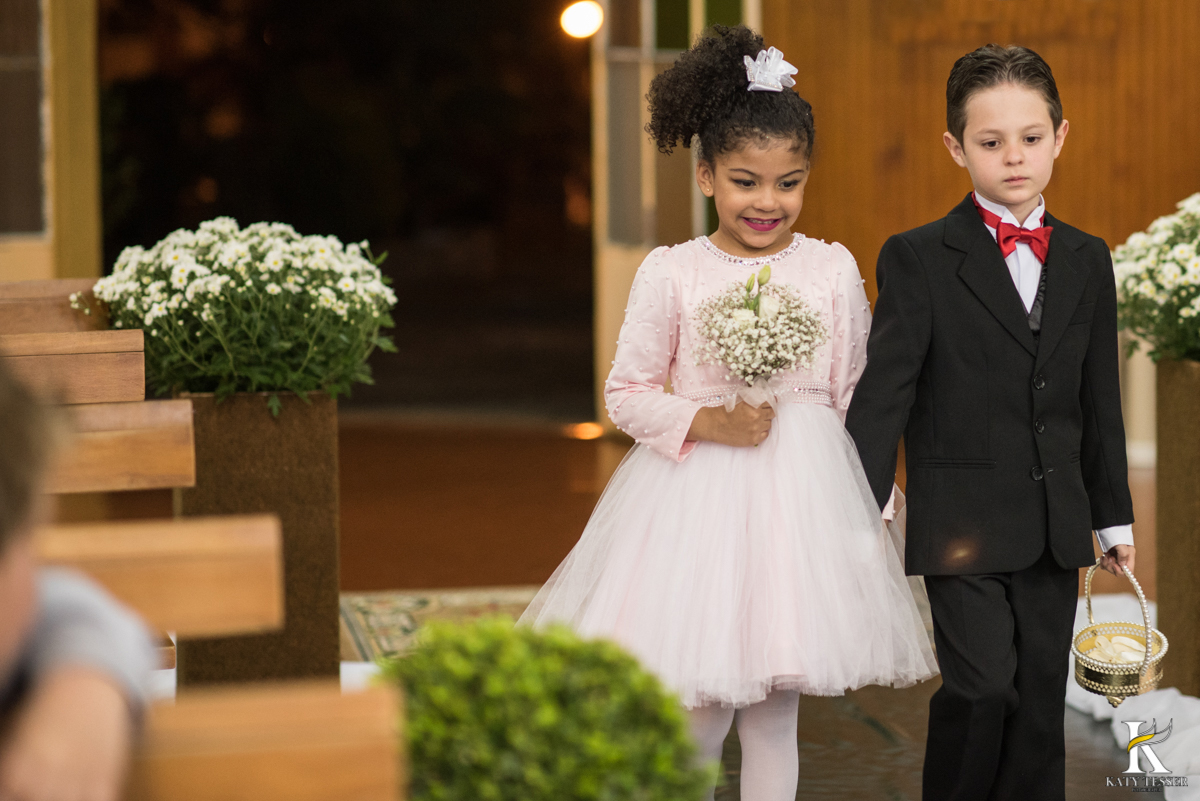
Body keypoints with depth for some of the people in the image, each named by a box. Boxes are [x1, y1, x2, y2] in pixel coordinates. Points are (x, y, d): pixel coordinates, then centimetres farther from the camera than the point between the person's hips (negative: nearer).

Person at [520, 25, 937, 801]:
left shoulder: (834, 271, 2)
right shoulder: (671, 274, -3)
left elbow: (856, 400, 8)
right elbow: (627, 394, 2)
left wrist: (867, 511, 6)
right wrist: (706, 423, -14)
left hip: (804, 503, 2)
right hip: (695, 497, -1)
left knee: (775, 715, 8)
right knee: (698, 716, 1)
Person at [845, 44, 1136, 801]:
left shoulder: (1086, 261, 10)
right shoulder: (918, 259, -3)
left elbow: (1099, 400, 15)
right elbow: (884, 390, -8)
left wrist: (1113, 515, 15)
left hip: (1054, 525, 4)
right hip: (960, 521, -4)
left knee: (1041, 698, 5)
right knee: (983, 684, -14)